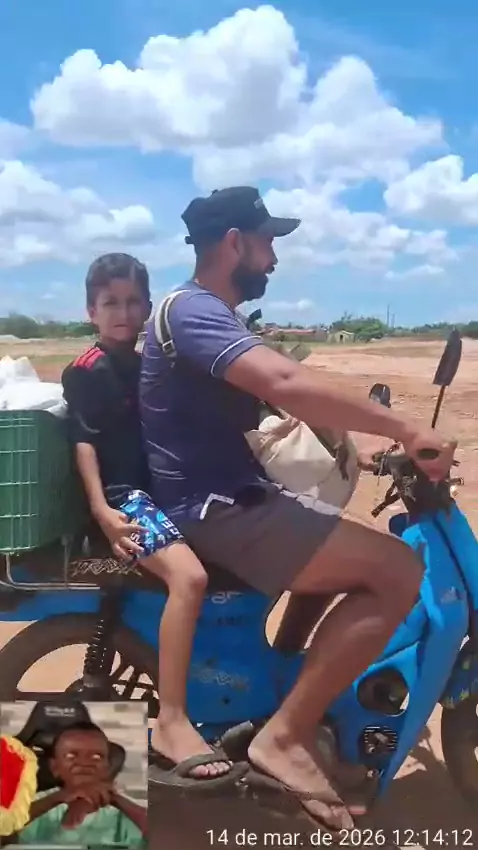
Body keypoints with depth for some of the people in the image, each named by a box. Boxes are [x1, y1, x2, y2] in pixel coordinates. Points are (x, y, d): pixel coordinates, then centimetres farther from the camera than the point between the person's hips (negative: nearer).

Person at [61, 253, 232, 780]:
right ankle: (171, 723, -25)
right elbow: (82, 442, -13)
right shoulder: (86, 371, -4)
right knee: (189, 576, -32)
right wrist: (101, 509, -25)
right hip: (125, 497, -8)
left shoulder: (150, 365, 19)